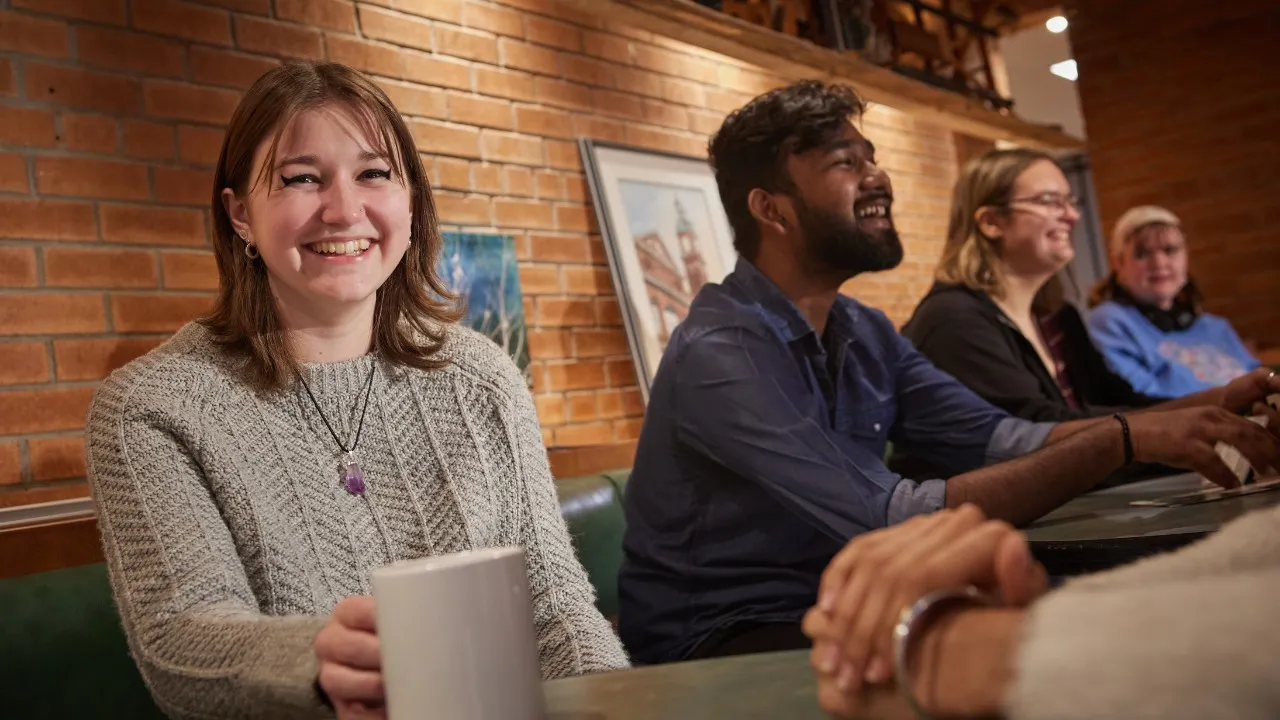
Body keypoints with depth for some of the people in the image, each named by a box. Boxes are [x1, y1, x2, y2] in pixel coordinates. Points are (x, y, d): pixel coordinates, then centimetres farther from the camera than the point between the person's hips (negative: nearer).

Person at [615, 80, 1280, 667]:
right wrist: (1125, 440, -27)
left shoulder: (864, 334, 6)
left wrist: (1206, 415, -12)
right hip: (716, 642, -7)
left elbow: (1005, 441, -1)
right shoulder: (719, 353, -21)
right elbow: (893, 521, -28)